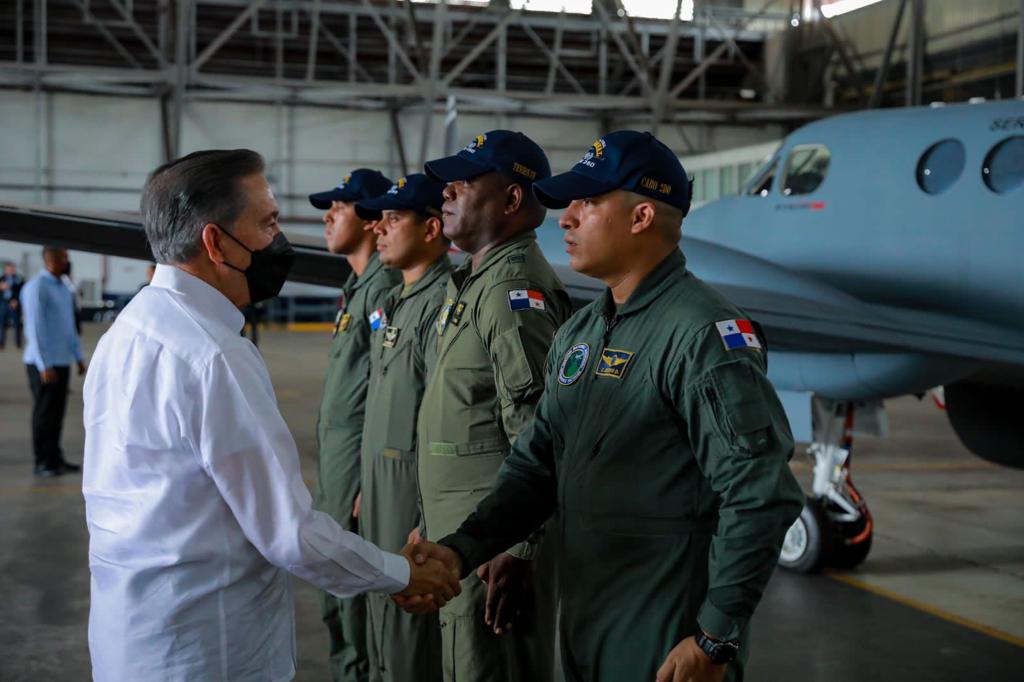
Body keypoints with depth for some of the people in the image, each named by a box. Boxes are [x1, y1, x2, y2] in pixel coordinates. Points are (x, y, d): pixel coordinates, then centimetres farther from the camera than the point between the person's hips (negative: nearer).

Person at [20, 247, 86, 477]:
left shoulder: (63, 288, 13)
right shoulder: (36, 287, -12)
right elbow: (34, 328, -16)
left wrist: (79, 356, 16)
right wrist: (45, 365, -18)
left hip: (62, 360, 7)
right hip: (43, 363, -7)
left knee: (57, 412, 11)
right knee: (44, 413, 0)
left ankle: (55, 458, 18)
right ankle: (43, 462, 8)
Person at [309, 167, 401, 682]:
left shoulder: (383, 287, -15)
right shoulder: (357, 286, 15)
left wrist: (371, 484, -21)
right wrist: (331, 471, 18)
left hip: (360, 465, -10)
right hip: (336, 465, 10)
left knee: (357, 599, -1)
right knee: (336, 601, 18)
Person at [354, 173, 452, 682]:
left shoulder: (442, 302, -17)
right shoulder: (394, 302, 14)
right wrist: (366, 488, 19)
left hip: (416, 488, -10)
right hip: (381, 484, 10)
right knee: (381, 632, 18)